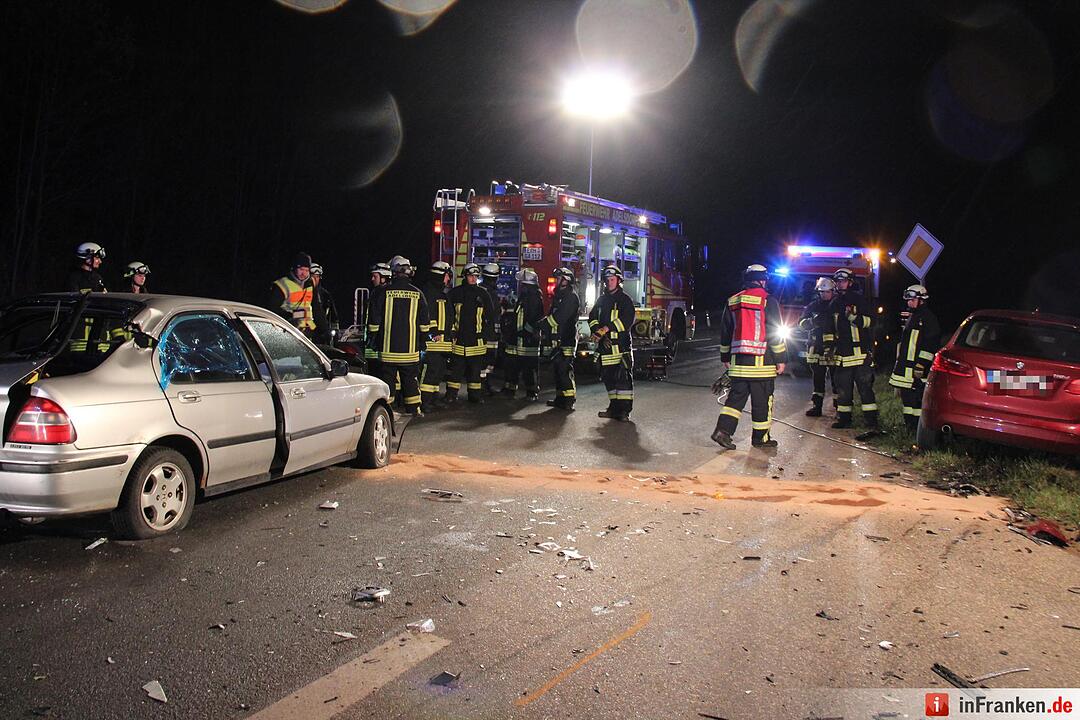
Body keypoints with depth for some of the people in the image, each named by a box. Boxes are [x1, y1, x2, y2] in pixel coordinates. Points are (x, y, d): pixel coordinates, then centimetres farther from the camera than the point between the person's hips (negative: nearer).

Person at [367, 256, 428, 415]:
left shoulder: (383, 292, -5)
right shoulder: (417, 293, 1)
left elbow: (374, 321, -2)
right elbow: (424, 323, 7)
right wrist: (422, 344, 16)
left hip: (388, 347, -1)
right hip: (410, 347, 1)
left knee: (388, 377, 6)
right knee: (410, 378, 10)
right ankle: (413, 409, 14)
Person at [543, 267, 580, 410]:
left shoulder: (571, 296, -11)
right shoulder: (558, 295, 21)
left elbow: (559, 317, -20)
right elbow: (552, 316, 21)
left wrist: (543, 323, -13)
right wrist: (545, 323, 3)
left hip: (567, 340, -10)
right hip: (557, 339, 10)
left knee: (565, 369, -11)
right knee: (557, 368, 13)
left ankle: (569, 401, -9)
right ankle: (560, 398, 21)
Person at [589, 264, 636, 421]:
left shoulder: (625, 299, -1)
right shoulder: (602, 300, 18)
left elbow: (627, 321, -13)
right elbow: (592, 318, 10)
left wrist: (605, 329, -16)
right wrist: (599, 333, -10)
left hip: (621, 345, -6)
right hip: (605, 346, 6)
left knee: (624, 377, -8)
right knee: (608, 377, 9)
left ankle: (624, 410, -9)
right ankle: (614, 407, 17)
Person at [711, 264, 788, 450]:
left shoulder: (732, 302, 11)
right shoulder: (767, 301, -6)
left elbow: (725, 333, 17)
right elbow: (775, 333, -7)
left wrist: (725, 357, 24)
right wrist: (781, 359, -2)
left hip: (738, 361, 5)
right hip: (761, 361, -5)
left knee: (736, 396, 10)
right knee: (762, 400, 4)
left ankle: (723, 430, -3)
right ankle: (760, 437, 12)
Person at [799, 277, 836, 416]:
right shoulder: (813, 305, 11)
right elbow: (802, 322, 4)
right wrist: (813, 321, -18)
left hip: (833, 347, -3)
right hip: (816, 348, 3)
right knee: (817, 378, 9)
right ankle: (816, 406, 15)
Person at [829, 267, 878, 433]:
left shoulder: (859, 299, 0)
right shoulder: (834, 303, 18)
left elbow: (870, 321, -6)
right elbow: (831, 326, 27)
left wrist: (853, 317, -22)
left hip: (860, 352, -6)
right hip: (842, 354, 7)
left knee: (865, 388, -11)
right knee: (843, 389, 12)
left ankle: (872, 425, -16)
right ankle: (844, 418, 26)